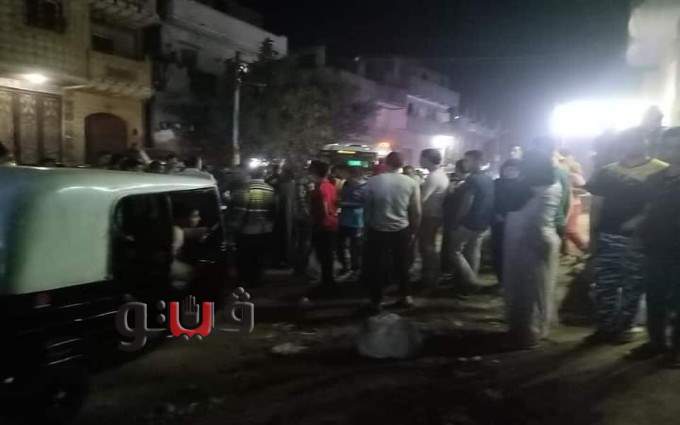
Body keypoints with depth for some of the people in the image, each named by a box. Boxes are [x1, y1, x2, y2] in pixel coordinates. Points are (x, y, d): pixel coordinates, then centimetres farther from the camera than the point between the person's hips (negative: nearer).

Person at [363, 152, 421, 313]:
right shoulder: (411, 183, -7)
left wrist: (368, 226, 11)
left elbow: (367, 208, -3)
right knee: (402, 264, 20)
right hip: (402, 230, 1)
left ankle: (376, 301, 21)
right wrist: (414, 230, 9)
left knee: (377, 266, 13)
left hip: (377, 230, -1)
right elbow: (416, 211, -4)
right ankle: (406, 296, 32)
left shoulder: (372, 181, -9)